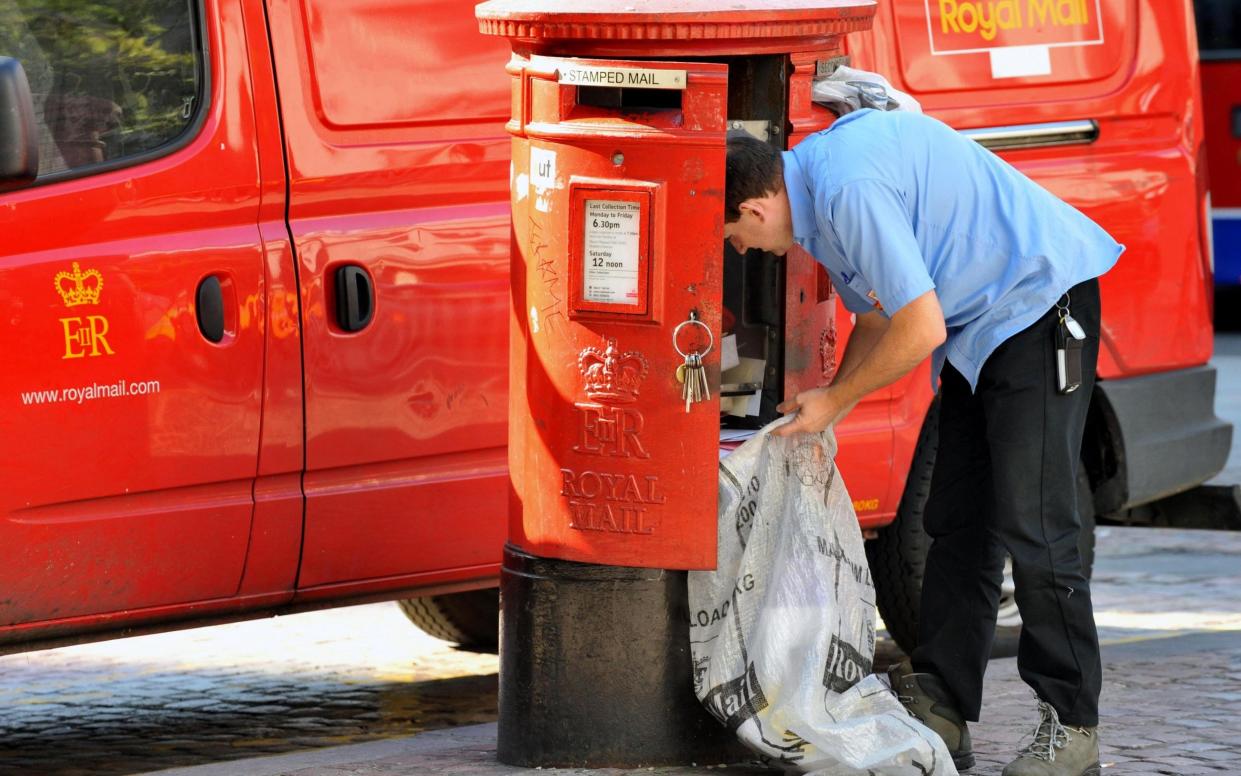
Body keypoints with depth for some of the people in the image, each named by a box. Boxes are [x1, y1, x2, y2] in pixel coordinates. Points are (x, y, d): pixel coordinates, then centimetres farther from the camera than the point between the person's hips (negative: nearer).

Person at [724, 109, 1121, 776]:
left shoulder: (849, 189, -25)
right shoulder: (816, 179, 8)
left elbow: (921, 329, -26)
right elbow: (876, 315, 21)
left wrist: (834, 401, -11)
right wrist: (821, 417, 14)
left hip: (1041, 306, -11)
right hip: (980, 323, 11)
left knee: (1031, 523, -12)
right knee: (957, 522, 7)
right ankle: (939, 711, 9)